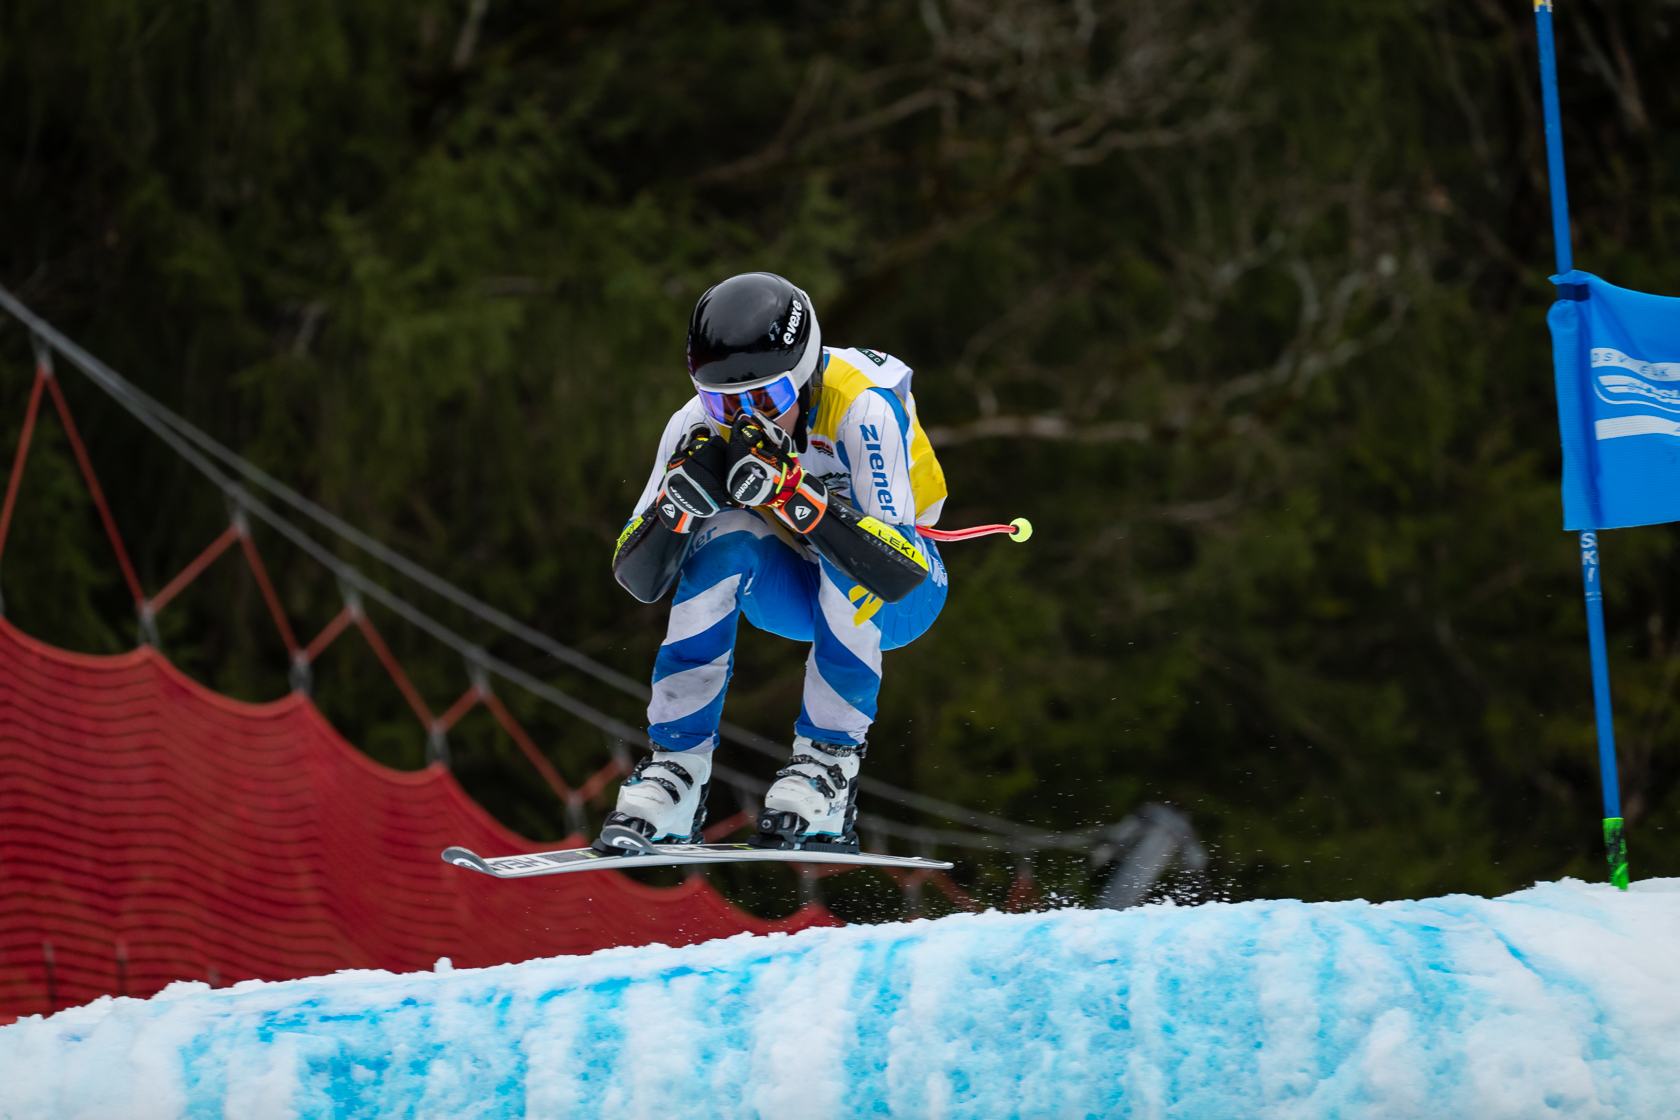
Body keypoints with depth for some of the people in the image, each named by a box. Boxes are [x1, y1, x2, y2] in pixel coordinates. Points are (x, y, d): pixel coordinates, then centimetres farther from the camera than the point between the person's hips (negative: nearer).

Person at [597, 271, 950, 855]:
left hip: (894, 605, -3)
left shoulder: (862, 407, -31)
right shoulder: (700, 425, -18)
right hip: (791, 588, 4)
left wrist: (791, 492, -50)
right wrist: (681, 497, -37)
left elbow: (899, 573, -41)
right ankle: (677, 771, -25)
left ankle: (828, 766, -27)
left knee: (851, 548, -36)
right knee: (726, 530, -28)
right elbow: (639, 580, -17)